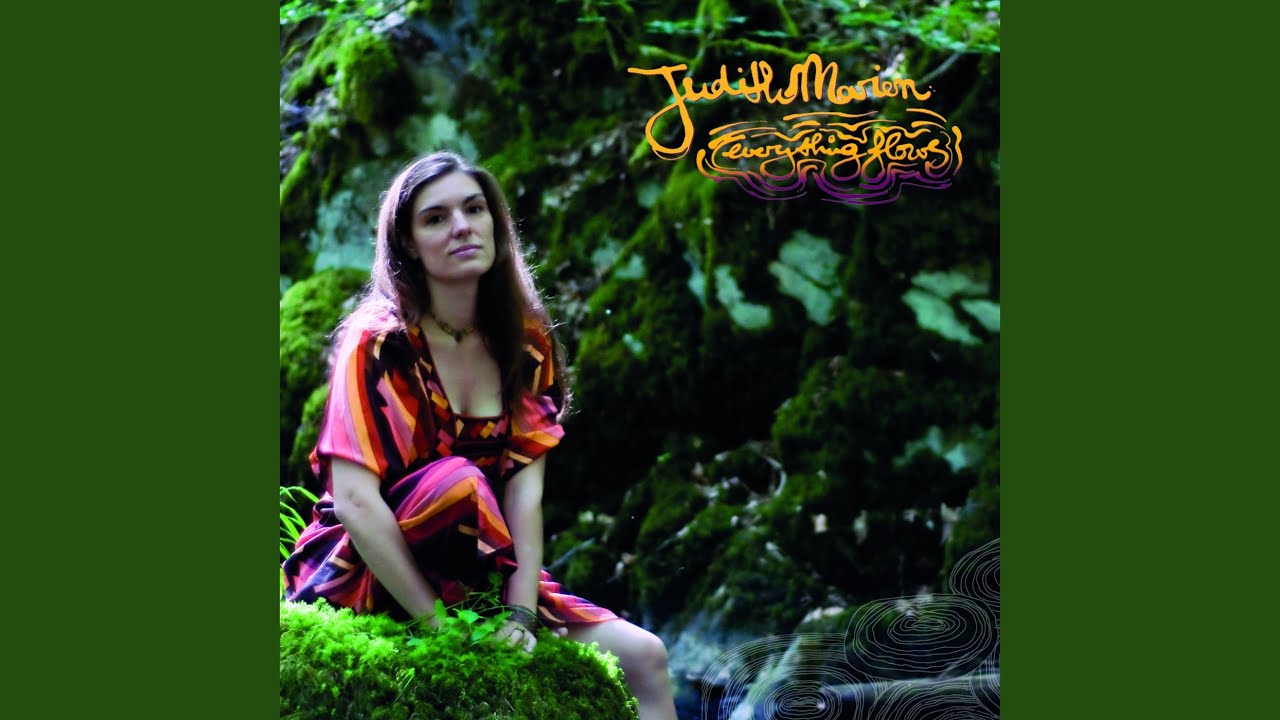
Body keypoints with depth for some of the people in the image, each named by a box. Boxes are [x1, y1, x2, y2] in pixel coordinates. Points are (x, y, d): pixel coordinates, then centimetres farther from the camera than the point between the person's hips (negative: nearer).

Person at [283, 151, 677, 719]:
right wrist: (441, 624, -27)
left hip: (478, 574, 5)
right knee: (456, 481, -34)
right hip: (365, 574, -5)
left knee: (644, 658, -11)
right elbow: (355, 502, -24)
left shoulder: (525, 342, 1)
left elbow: (525, 486, -8)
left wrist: (522, 611, -21)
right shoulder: (378, 342, -15)